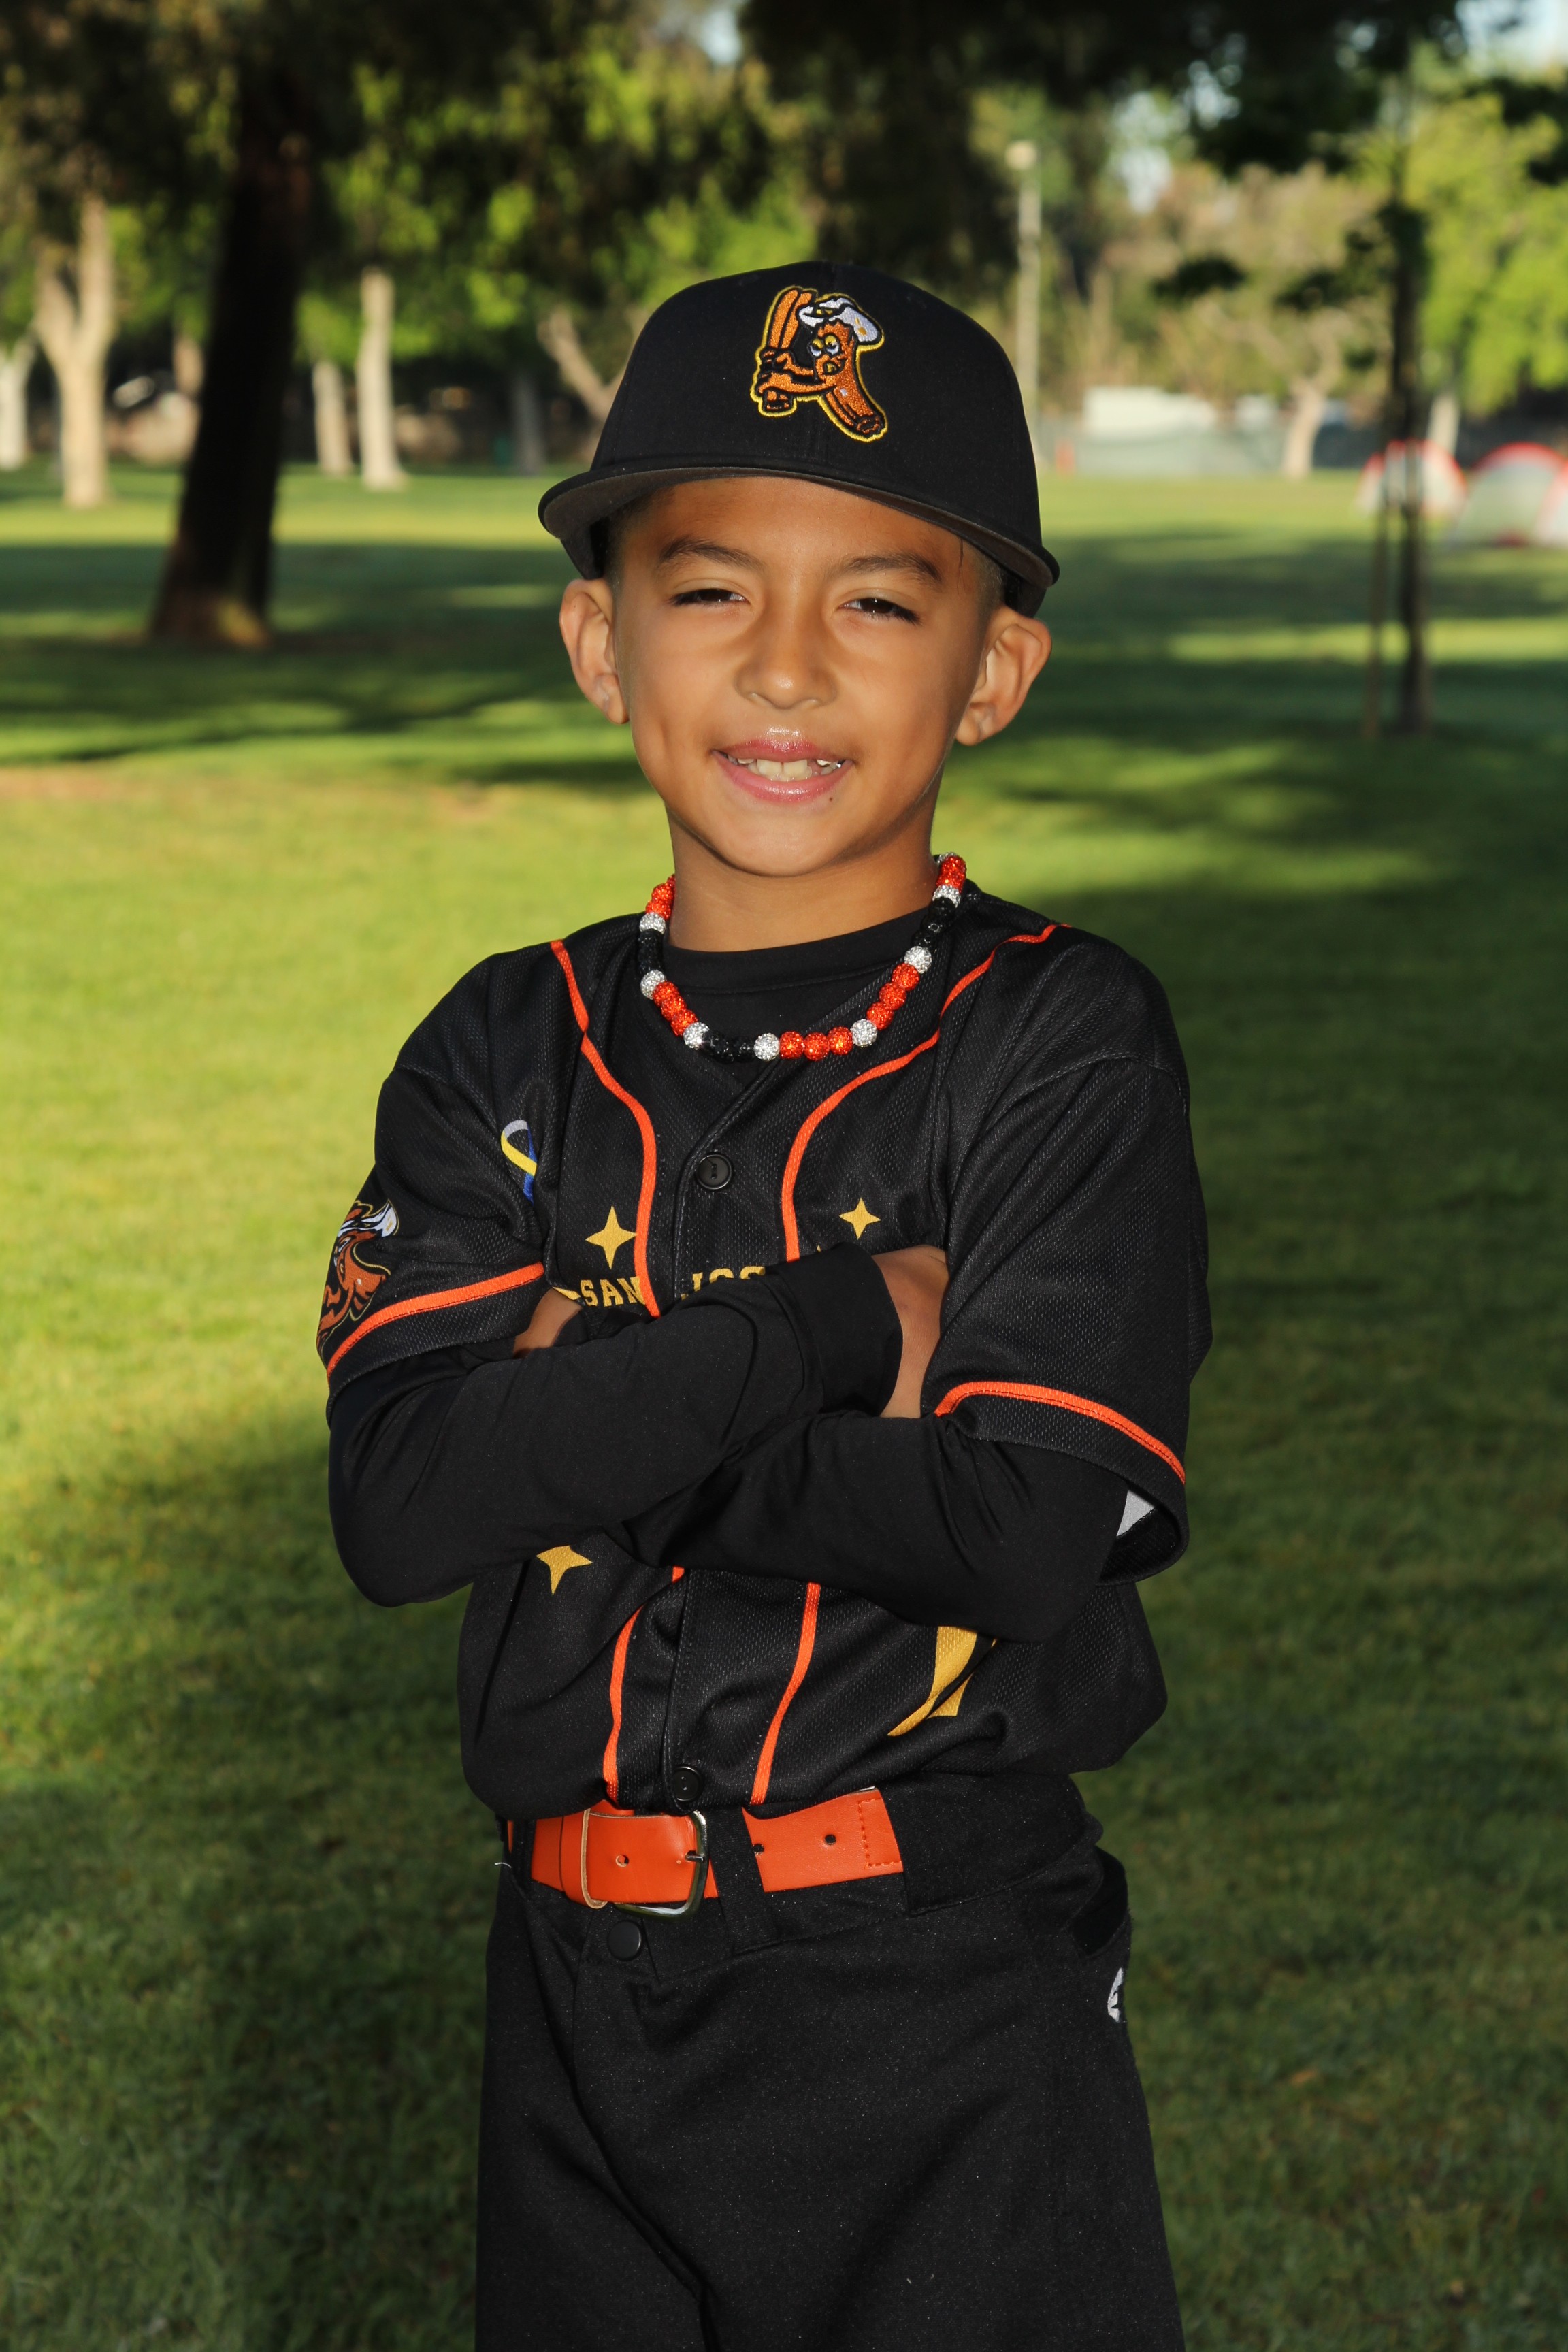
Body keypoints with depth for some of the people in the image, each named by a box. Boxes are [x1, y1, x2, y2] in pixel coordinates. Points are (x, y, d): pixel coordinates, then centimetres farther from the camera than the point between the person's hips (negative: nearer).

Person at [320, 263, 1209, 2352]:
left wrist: (590, 1420, -14)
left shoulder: (1062, 1040, -8)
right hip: (580, 1980, 4)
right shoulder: (508, 1055, 3)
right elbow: (399, 1498, -11)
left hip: (949, 1999, -3)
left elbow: (1032, 1529, -18)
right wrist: (830, 1331, -18)